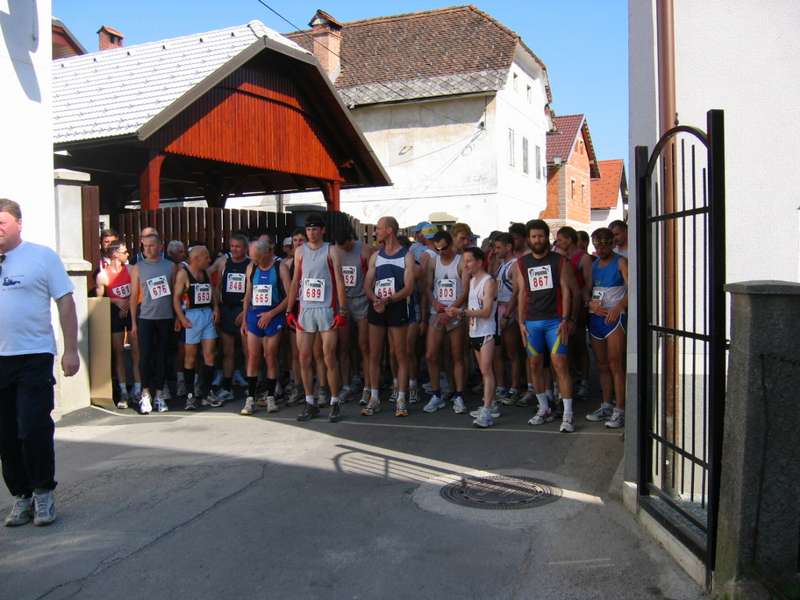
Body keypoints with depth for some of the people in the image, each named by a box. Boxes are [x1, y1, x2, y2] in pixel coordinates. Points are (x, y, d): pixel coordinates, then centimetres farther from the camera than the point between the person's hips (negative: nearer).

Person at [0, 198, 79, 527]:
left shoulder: (42, 256, -2)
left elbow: (66, 303, -3)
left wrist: (70, 350, -7)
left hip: (34, 357, -4)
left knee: (34, 430, -4)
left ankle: (43, 492, 15)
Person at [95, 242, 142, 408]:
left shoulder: (130, 269, 0)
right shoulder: (102, 276, -3)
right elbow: (99, 299, 3)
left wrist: (129, 303, -7)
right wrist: (116, 301, -10)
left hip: (132, 311, 1)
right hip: (115, 313, -1)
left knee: (136, 350, -1)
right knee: (118, 352, 4)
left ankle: (137, 390, 6)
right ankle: (123, 392, 9)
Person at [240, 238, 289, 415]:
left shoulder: (280, 268, -5)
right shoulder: (251, 267, 8)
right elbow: (248, 294, 14)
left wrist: (271, 313, -13)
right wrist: (244, 319, 11)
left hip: (273, 317, -3)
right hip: (254, 315, 3)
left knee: (270, 358, 3)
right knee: (253, 357, 0)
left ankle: (270, 397, 14)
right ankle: (250, 398, 5)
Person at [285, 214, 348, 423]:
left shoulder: (331, 251, 0)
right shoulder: (300, 251, 10)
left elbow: (339, 282, -4)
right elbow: (295, 282, 12)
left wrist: (342, 310, -12)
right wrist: (289, 310, 6)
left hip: (327, 310, -4)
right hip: (304, 310, 4)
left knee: (329, 358, -2)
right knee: (304, 358, 5)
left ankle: (335, 403, 9)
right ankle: (310, 403, 15)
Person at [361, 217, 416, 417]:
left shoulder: (407, 256, -2)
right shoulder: (376, 256, 12)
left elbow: (408, 288, -10)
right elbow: (367, 285, 7)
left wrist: (387, 300, -20)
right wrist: (375, 299, -13)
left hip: (397, 307, -4)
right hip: (376, 307, 4)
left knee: (400, 355, -1)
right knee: (374, 355, 5)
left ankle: (401, 400, 5)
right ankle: (374, 398, 12)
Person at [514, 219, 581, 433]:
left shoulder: (559, 261, 2)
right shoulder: (522, 263, 10)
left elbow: (566, 291, -1)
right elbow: (521, 293, 11)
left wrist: (565, 320, -10)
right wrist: (521, 322, 5)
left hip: (555, 320, -4)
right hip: (531, 322, 4)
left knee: (560, 364, -9)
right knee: (536, 365, 8)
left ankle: (568, 415, -6)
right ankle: (544, 409, 21)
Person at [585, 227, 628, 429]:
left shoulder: (620, 262, -3)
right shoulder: (592, 264, 15)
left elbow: (632, 288, -15)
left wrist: (618, 308, -30)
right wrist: (591, 304, -8)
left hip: (614, 318, -6)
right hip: (595, 318, 6)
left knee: (615, 364, -9)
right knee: (602, 365, 11)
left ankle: (620, 411, -6)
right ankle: (606, 407, 19)